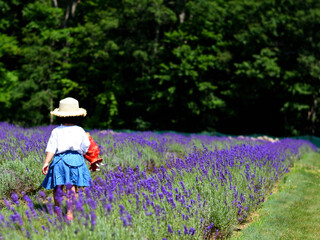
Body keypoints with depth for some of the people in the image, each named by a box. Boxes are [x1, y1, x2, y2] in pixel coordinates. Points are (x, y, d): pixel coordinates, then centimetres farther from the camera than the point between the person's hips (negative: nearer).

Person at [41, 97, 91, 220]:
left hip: (59, 160, 1)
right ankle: (70, 212, -5)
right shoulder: (80, 131, 4)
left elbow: (51, 149, -3)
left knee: (58, 187, 8)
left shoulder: (56, 131, 2)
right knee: (72, 187, -1)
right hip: (76, 159, 0)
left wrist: (46, 162, -5)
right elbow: (85, 148, 10)